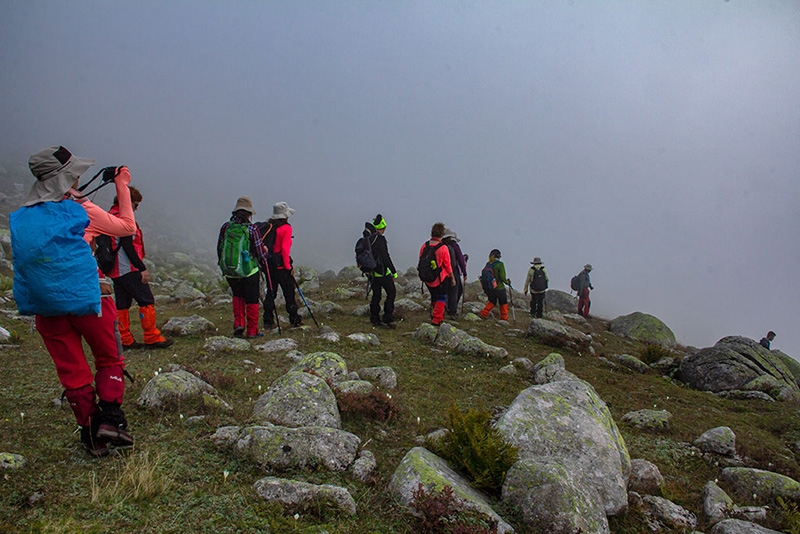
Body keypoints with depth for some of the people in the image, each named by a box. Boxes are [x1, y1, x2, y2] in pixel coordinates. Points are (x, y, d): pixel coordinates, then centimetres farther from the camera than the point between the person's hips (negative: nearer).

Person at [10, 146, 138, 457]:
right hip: (87, 298, -4)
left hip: (46, 307, 4)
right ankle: (110, 419, -1)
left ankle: (91, 434, 16)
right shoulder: (80, 210, -7)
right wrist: (122, 187, 13)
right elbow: (127, 227, 5)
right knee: (109, 360, 13)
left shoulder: (21, 216, 7)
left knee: (72, 371, 11)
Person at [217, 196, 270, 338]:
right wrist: (264, 264, 12)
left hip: (229, 272, 4)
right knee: (252, 300, 8)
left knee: (238, 296, 24)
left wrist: (224, 266, 21)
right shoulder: (252, 229, -12)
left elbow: (219, 249, 8)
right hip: (249, 271, -4)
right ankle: (252, 331, 14)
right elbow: (259, 251, -8)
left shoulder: (225, 227, 0)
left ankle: (238, 323, 10)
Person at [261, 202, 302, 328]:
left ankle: (268, 320, 10)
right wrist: (288, 266, -12)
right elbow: (285, 248, -17)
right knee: (289, 292, 4)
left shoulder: (268, 226, 7)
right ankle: (294, 320, 11)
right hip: (281, 265, -6)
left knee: (270, 292, 11)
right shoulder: (286, 228, -10)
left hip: (269, 264, 6)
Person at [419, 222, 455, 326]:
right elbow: (448, 265, -11)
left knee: (434, 297, 23)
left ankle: (434, 316, 30)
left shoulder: (424, 246, -5)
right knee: (441, 298, 10)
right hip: (440, 278, -4)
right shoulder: (443, 248, -18)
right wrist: (452, 278, 2)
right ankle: (436, 319, 3)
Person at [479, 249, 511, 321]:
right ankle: (504, 318, 24)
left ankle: (484, 313, 9)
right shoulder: (500, 264, -14)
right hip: (499, 288, -5)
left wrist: (484, 288, 17)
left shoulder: (488, 264, 2)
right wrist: (507, 282, 1)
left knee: (492, 301, 25)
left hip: (489, 288, 5)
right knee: (503, 303, 16)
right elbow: (502, 277, -19)